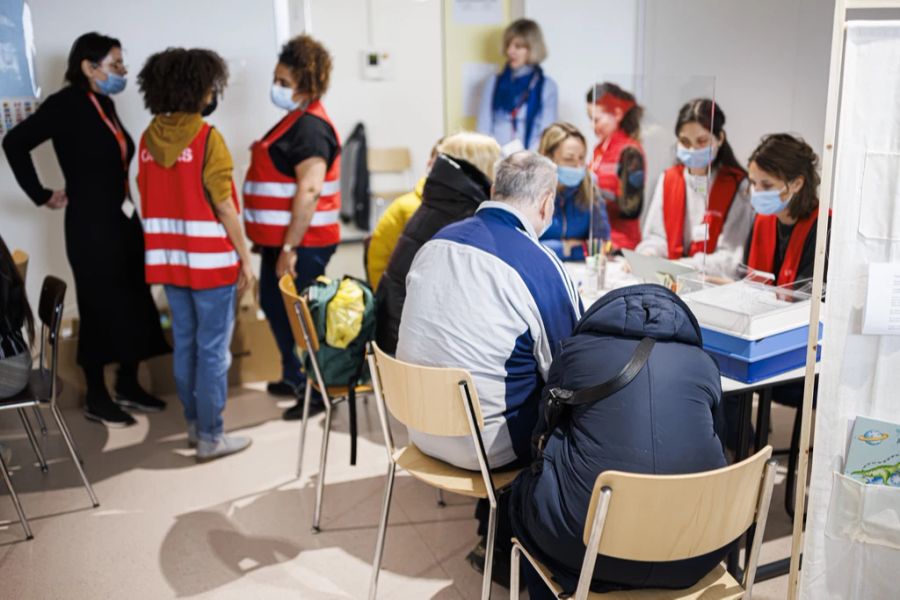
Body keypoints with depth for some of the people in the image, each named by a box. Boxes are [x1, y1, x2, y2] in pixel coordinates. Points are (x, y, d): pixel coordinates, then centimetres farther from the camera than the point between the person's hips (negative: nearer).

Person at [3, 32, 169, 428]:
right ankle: (96, 398, 15)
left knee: (134, 303, 11)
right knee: (99, 307, 2)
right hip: (90, 225, -7)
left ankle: (128, 386, 25)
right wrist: (42, 196, -11)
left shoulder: (106, 104, 9)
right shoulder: (66, 104, -12)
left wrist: (127, 208, 4)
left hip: (123, 220, 7)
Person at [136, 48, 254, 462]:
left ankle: (194, 423, 29)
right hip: (210, 260, -6)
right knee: (212, 349, 2)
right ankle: (210, 438, 9)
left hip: (169, 259, 6)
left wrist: (165, 248, 16)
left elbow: (149, 203, 8)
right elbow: (224, 207, -13)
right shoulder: (207, 138, -13)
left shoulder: (149, 139, 4)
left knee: (185, 343, 16)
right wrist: (244, 258, -6)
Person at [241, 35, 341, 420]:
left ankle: (317, 392, 14)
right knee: (275, 305, 20)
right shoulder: (296, 120, 13)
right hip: (281, 239, 11)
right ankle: (295, 378, 37)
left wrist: (290, 248, -26)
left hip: (301, 243, -11)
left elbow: (309, 190, -26)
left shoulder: (310, 128, -19)